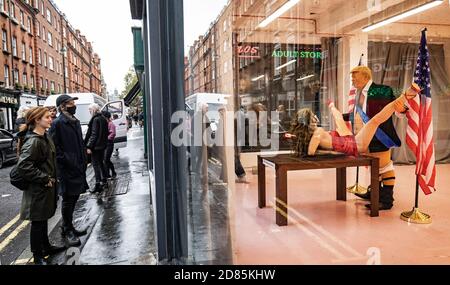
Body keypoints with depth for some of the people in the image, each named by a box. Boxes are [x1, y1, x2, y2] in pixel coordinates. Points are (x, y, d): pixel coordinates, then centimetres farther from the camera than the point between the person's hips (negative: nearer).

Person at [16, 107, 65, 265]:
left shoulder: (44, 137, 7)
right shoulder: (32, 141, -22)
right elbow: (23, 166, -29)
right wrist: (45, 179, -21)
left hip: (47, 187, 9)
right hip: (37, 190, -9)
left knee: (44, 219, 21)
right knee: (38, 222, 5)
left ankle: (46, 247, 37)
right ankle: (38, 257, 19)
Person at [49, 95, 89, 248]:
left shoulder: (76, 122, 14)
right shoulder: (57, 123, -11)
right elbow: (55, 147, -16)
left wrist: (84, 160, 14)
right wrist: (66, 162, -17)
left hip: (78, 167, 8)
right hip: (67, 170, -8)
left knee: (74, 197, 16)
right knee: (68, 199, 2)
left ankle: (68, 227, 31)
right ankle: (67, 231, 16)